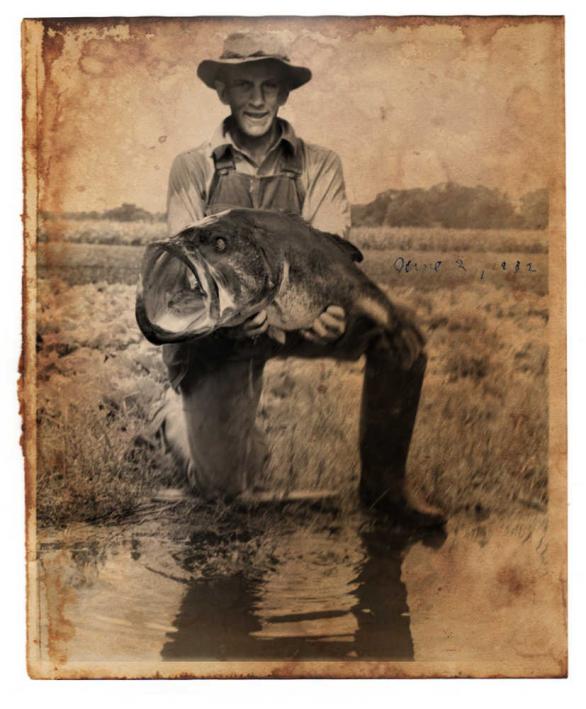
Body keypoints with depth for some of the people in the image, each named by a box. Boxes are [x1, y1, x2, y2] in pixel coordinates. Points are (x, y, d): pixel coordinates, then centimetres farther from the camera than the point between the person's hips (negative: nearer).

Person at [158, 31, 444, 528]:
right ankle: (180, 410, 25)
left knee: (399, 335, -25)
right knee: (223, 484, -10)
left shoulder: (319, 165, 4)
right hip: (216, 330, -1)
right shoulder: (191, 168, 3)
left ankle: (383, 484, -8)